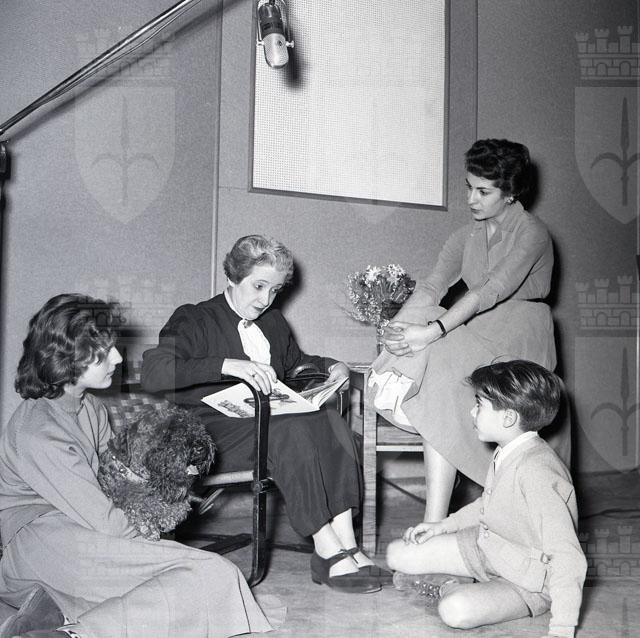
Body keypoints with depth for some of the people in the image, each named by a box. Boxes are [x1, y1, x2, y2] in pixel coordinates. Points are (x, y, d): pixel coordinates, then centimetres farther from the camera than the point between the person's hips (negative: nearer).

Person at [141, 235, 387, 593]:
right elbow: (153, 374, -18)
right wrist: (226, 365, -31)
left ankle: (346, 544, -32)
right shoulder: (194, 320, 0)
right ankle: (328, 551, -32)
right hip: (215, 435, -6)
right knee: (291, 427, -34)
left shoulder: (274, 322, 23)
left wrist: (332, 367, 17)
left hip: (275, 422, 6)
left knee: (332, 421, -25)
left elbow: (296, 362, 40)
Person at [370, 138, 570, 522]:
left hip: (518, 338, -6)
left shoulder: (532, 233, -6)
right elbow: (433, 284, 2)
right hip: (477, 330, 6)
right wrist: (403, 326, -17)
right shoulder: (468, 236, 15)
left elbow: (492, 291, -21)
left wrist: (433, 331, -31)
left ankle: (434, 525, -30)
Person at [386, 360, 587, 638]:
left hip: (528, 581, -8)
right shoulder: (507, 452, -4)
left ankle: (450, 590, -3)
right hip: (486, 545, 8)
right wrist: (444, 525, 9)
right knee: (397, 554, 1)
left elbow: (569, 559, -35)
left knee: (456, 610, -34)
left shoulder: (536, 472, -33)